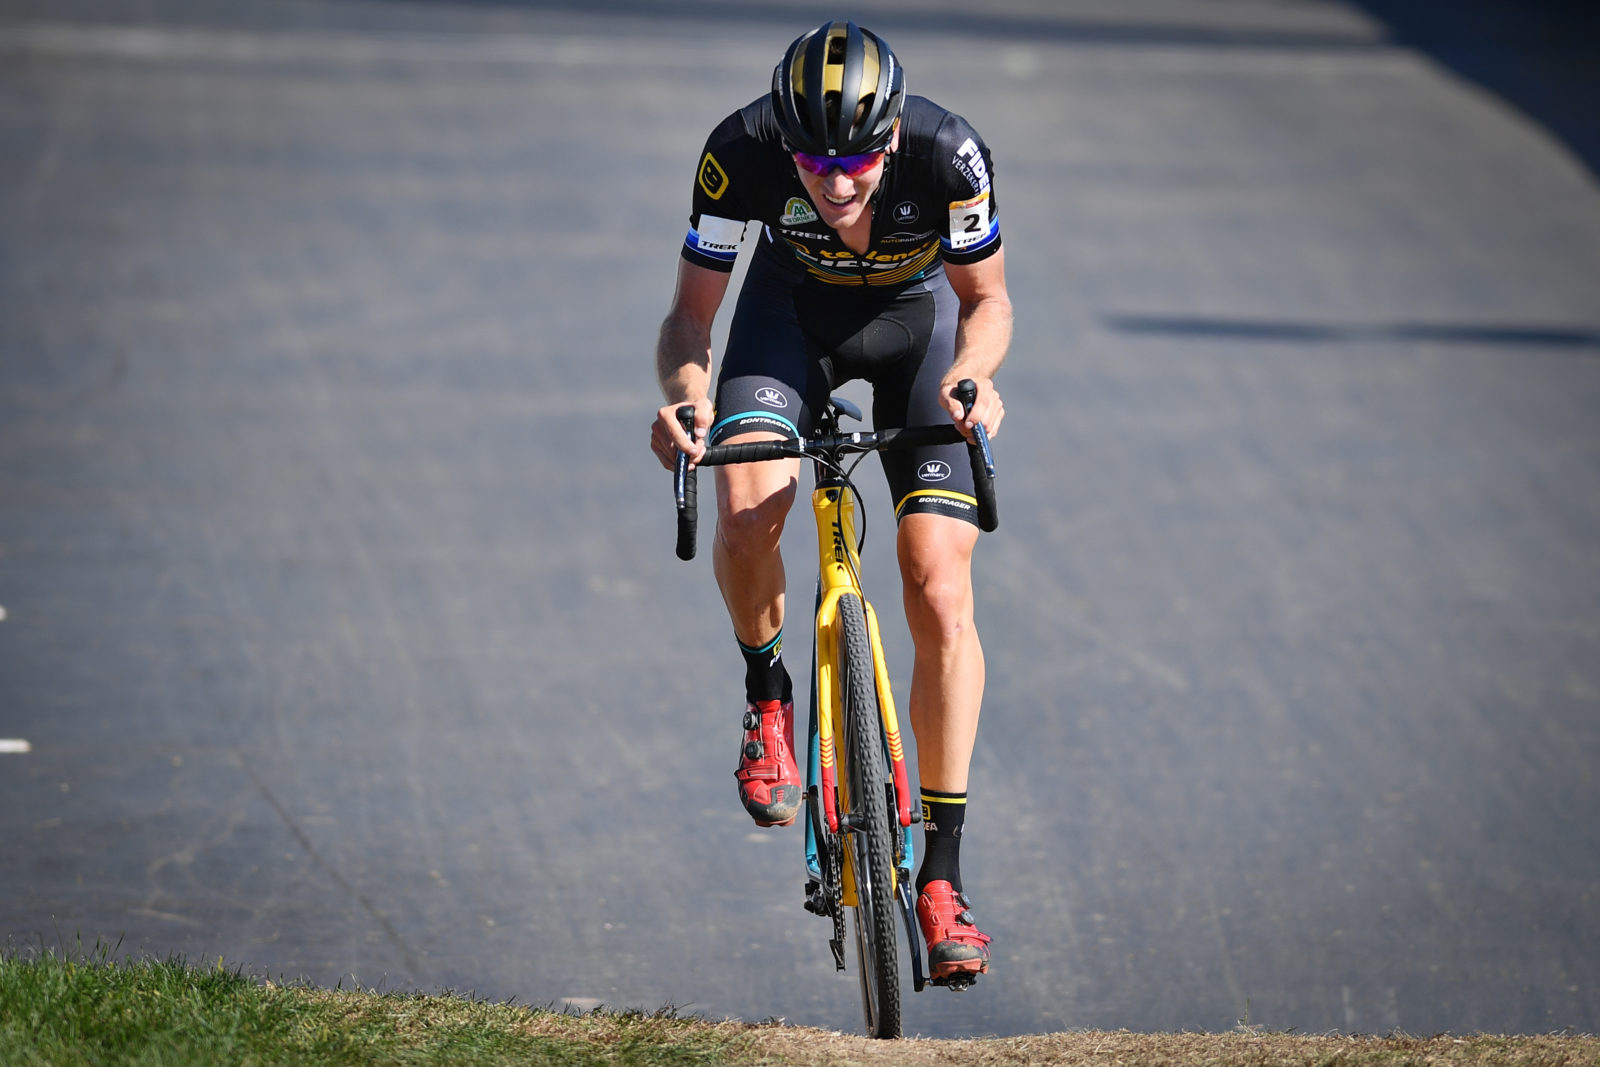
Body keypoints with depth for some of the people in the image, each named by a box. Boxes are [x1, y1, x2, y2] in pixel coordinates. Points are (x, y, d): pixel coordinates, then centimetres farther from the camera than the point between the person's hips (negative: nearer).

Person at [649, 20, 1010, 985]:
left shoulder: (947, 152, -34)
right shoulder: (742, 152, -32)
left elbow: (988, 299, -17)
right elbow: (693, 310, -20)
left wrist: (971, 373, -39)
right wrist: (684, 389, -42)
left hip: (919, 313, -1)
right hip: (795, 307, 1)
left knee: (941, 589, -12)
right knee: (746, 512, -29)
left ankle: (942, 876, -5)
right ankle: (767, 693, 4)